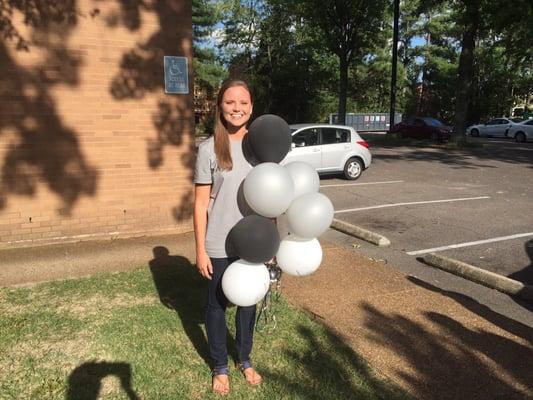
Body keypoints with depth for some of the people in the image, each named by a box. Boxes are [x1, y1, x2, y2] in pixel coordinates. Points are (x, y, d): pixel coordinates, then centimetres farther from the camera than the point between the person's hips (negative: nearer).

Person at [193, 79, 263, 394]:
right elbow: (201, 204, -8)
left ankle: (245, 359, 42)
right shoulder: (209, 149, -10)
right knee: (217, 305, 14)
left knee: (248, 302, 19)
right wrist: (200, 250, -8)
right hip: (219, 246, -3)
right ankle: (220, 366, 37)